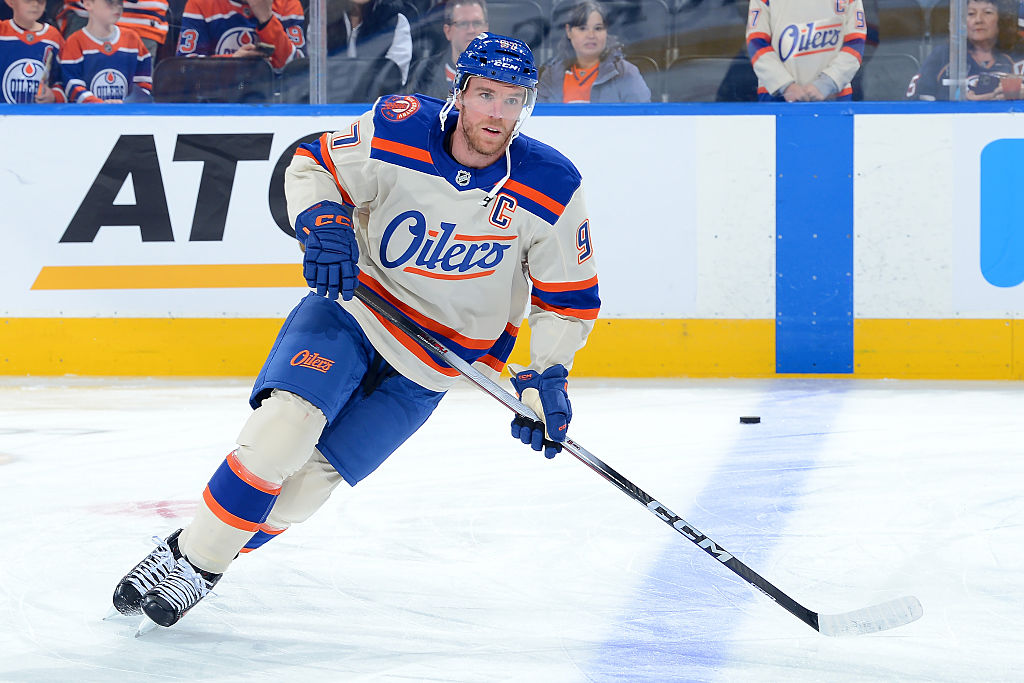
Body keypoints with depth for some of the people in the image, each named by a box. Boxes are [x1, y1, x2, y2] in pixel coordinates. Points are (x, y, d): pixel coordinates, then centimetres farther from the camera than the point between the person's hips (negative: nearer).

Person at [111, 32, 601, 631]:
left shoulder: (553, 190, -14)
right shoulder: (396, 130, -16)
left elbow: (570, 299, -2)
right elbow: (313, 165, 1)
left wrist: (547, 375, -12)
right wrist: (320, 222, -19)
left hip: (434, 363, 1)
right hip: (353, 306, 0)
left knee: (312, 473, -8)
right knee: (287, 421, -25)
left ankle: (204, 569, 10)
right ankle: (187, 552, -11)